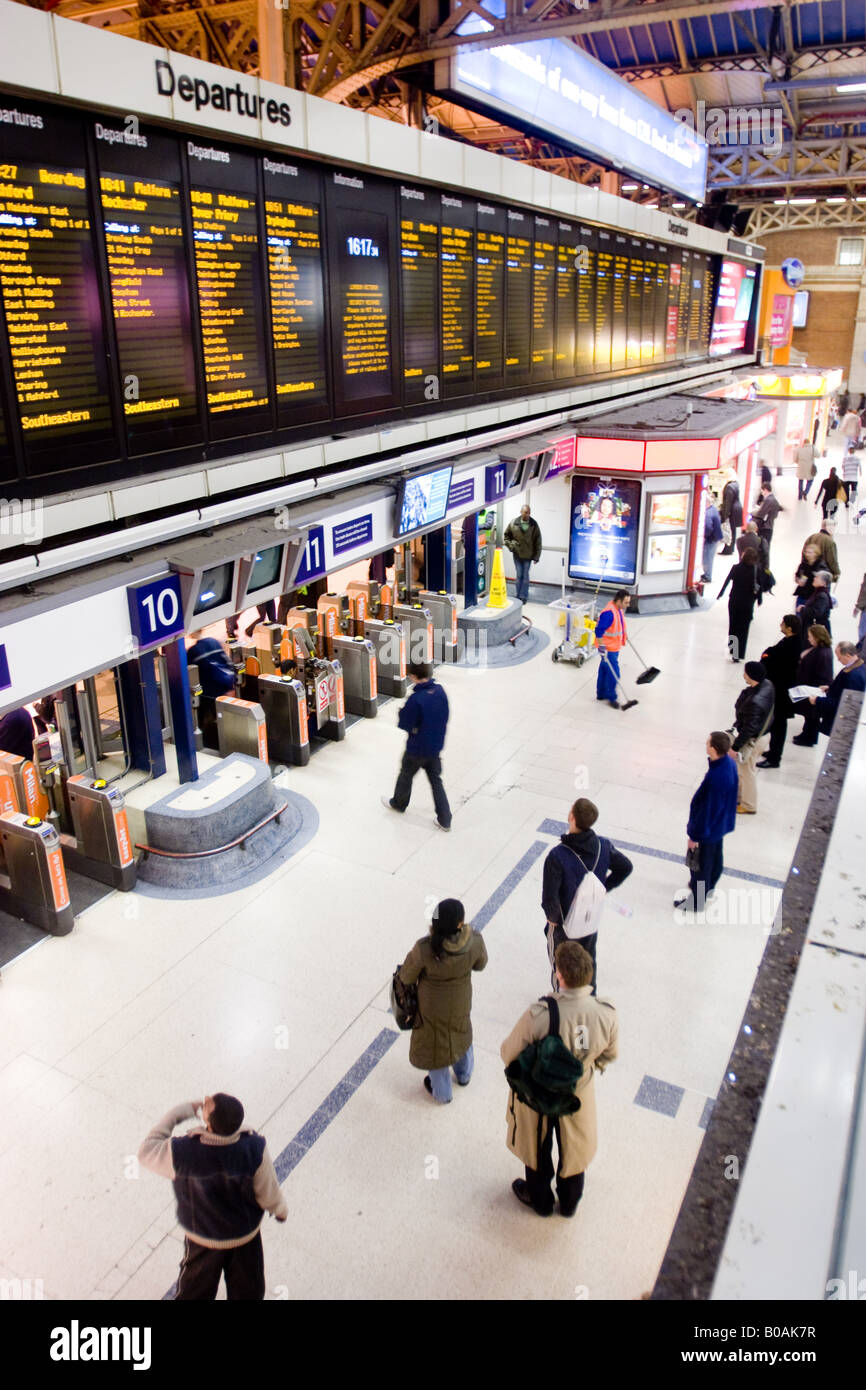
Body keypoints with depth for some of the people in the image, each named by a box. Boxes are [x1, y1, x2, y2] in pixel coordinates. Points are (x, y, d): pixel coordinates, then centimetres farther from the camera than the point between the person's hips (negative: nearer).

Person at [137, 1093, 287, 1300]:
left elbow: (146, 1153, -14)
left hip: (202, 1239, 0)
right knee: (247, 1291, 28)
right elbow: (268, 1194, -17)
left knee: (194, 1292, 29)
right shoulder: (255, 1149, -33)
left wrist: (178, 1113, -13)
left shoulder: (183, 1152, -36)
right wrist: (281, 1210, 5)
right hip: (247, 1235, 1)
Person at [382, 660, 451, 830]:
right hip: (436, 745, 6)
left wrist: (402, 712, -2)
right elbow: (445, 716, 4)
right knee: (436, 780, 16)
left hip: (417, 748, -6)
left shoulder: (416, 699, -29)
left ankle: (398, 803, 47)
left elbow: (405, 723, -20)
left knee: (406, 775, 21)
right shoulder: (439, 690, -8)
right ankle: (444, 820, 17)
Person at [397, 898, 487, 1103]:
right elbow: (480, 964, -8)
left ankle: (441, 1092, 50)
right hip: (461, 1005, 3)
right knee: (461, 1033, 34)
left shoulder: (424, 949, -38)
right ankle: (464, 1075, 61)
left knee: (435, 1044, 25)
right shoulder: (475, 941, -31)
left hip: (432, 1008, -2)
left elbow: (406, 978, -20)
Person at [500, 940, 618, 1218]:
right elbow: (609, 1056, -8)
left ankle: (539, 1199, 56)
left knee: (537, 1149, 29)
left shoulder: (537, 1016, -40)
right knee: (573, 1149, 31)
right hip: (579, 1095, 2)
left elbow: (508, 1054, -23)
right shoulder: (607, 1015, -28)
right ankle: (569, 1203, 57)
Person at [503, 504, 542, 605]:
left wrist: (536, 557, -4)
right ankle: (519, 596, 16)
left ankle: (523, 597, 10)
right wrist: (510, 545, -4)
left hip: (528, 555, -1)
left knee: (525, 576, 3)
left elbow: (538, 542, -3)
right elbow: (506, 536, 11)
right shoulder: (514, 523, -5)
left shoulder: (534, 525, -7)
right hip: (517, 554, 1)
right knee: (519, 575, 6)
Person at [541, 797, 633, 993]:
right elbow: (626, 867, 0)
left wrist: (552, 917, -11)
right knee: (588, 961, 29)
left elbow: (549, 897, -31)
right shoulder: (604, 846, -17)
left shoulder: (557, 856, -33)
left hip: (564, 924, -5)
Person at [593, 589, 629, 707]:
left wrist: (624, 636, 32)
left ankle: (601, 694, 35)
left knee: (604, 670, 21)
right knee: (613, 673, -2)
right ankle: (611, 697, 14)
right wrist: (601, 647, -28)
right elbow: (599, 630, -29)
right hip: (607, 648, -10)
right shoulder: (608, 612, -29)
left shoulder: (619, 609, 3)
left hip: (614, 646, 10)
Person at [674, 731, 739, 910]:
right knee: (715, 856, 29)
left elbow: (706, 810, -29)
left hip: (708, 829, -8)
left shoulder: (715, 778, -39)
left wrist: (694, 836, -16)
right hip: (721, 824, 8)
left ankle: (697, 901, 34)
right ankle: (708, 886, 53)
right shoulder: (730, 763, -13)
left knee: (700, 863, 14)